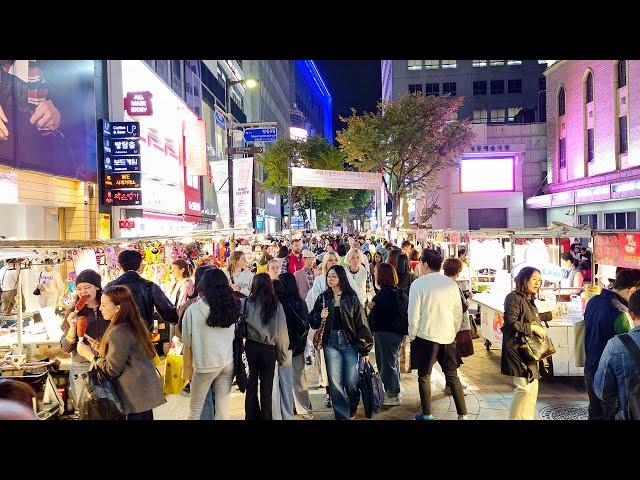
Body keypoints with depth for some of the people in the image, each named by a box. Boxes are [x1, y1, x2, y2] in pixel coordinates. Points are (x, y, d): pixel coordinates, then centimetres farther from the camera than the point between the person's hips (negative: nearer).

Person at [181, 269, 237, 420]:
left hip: (205, 363, -3)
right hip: (229, 362, 3)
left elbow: (186, 340, -3)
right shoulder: (233, 306, -4)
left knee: (195, 410, 14)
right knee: (223, 410, 13)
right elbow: (235, 335, 7)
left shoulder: (193, 309, -14)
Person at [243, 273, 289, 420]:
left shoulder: (248, 303, -8)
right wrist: (283, 354, 3)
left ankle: (251, 416, 23)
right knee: (266, 388, 11)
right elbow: (281, 331, -4)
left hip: (251, 346, 0)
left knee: (251, 385, 14)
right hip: (269, 349, 0)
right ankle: (266, 416, 18)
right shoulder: (276, 304, -6)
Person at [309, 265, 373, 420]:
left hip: (350, 343, -2)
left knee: (351, 382, 0)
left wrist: (365, 349, -6)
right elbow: (312, 321, 10)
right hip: (331, 343, 2)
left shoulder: (352, 298, -3)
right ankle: (342, 415, 15)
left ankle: (352, 409, 31)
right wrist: (320, 316, -13)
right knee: (335, 383, -1)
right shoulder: (323, 298, 6)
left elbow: (361, 324, -4)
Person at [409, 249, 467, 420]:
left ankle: (426, 414, 18)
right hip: (448, 336, 4)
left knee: (424, 376, 11)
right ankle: (462, 414, 18)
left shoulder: (418, 284, -11)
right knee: (452, 374, 15)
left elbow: (413, 314, -10)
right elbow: (458, 312, 6)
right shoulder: (451, 283, 1)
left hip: (426, 335, -4)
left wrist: (412, 336, 2)